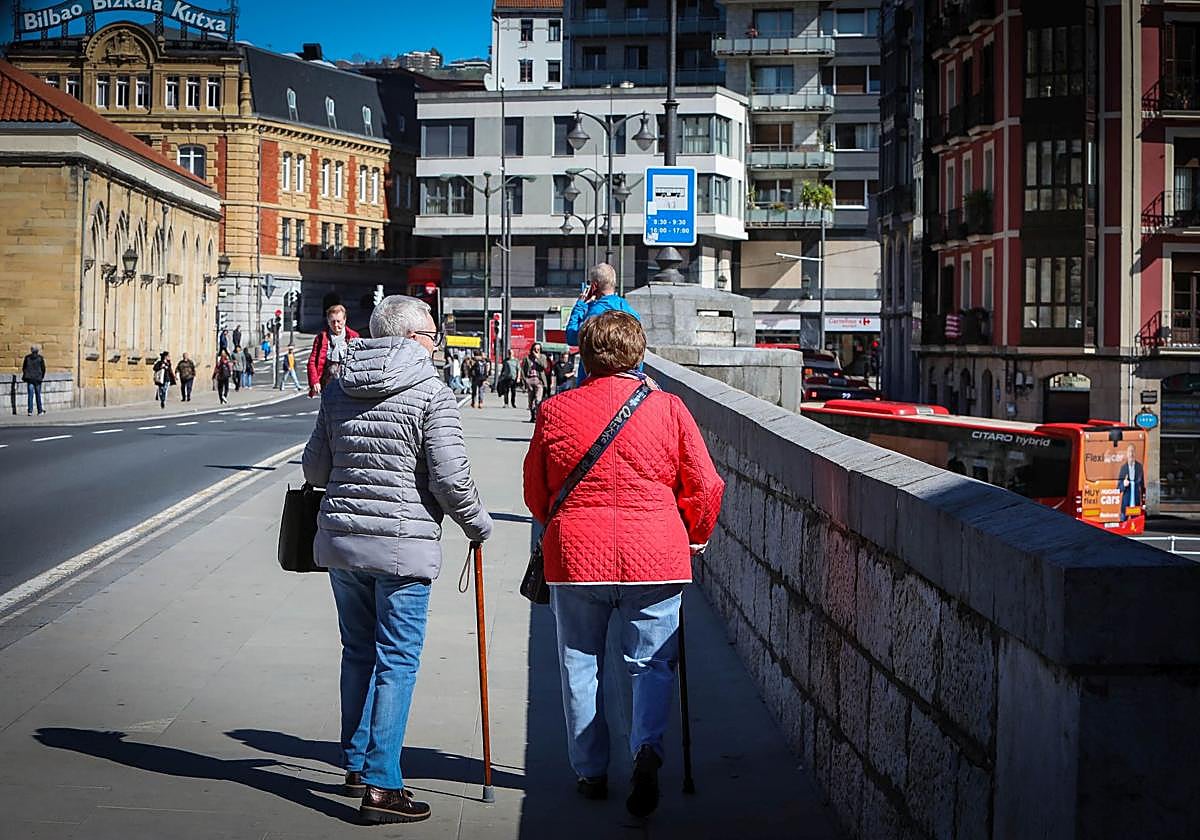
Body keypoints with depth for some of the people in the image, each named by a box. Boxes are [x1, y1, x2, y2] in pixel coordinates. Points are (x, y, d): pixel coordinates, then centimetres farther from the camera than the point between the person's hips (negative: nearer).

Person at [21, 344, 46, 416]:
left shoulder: (27, 357, 3)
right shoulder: (40, 358, -4)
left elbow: (23, 367, 7)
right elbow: (43, 368, -2)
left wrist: (24, 377, 17)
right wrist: (43, 377, 11)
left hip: (29, 378, 2)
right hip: (38, 378, -2)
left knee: (30, 395, 1)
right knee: (38, 395, 7)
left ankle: (30, 411, -6)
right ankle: (40, 411, 13)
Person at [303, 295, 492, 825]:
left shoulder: (338, 389, 9)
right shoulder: (430, 392, -9)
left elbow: (314, 468, 13)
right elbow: (449, 478, -14)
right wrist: (478, 524, 2)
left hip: (339, 541, 6)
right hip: (403, 544, -6)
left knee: (357, 653, 19)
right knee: (396, 662, -1)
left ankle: (356, 762, 30)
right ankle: (380, 785, -3)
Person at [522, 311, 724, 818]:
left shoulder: (555, 410, 1)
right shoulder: (668, 409, -1)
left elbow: (535, 494, 11)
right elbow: (706, 487, 1)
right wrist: (694, 539, 18)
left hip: (575, 556, 1)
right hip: (654, 558, -1)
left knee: (580, 666, 13)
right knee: (652, 663, 7)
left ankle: (590, 772, 18)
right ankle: (647, 748, -16)